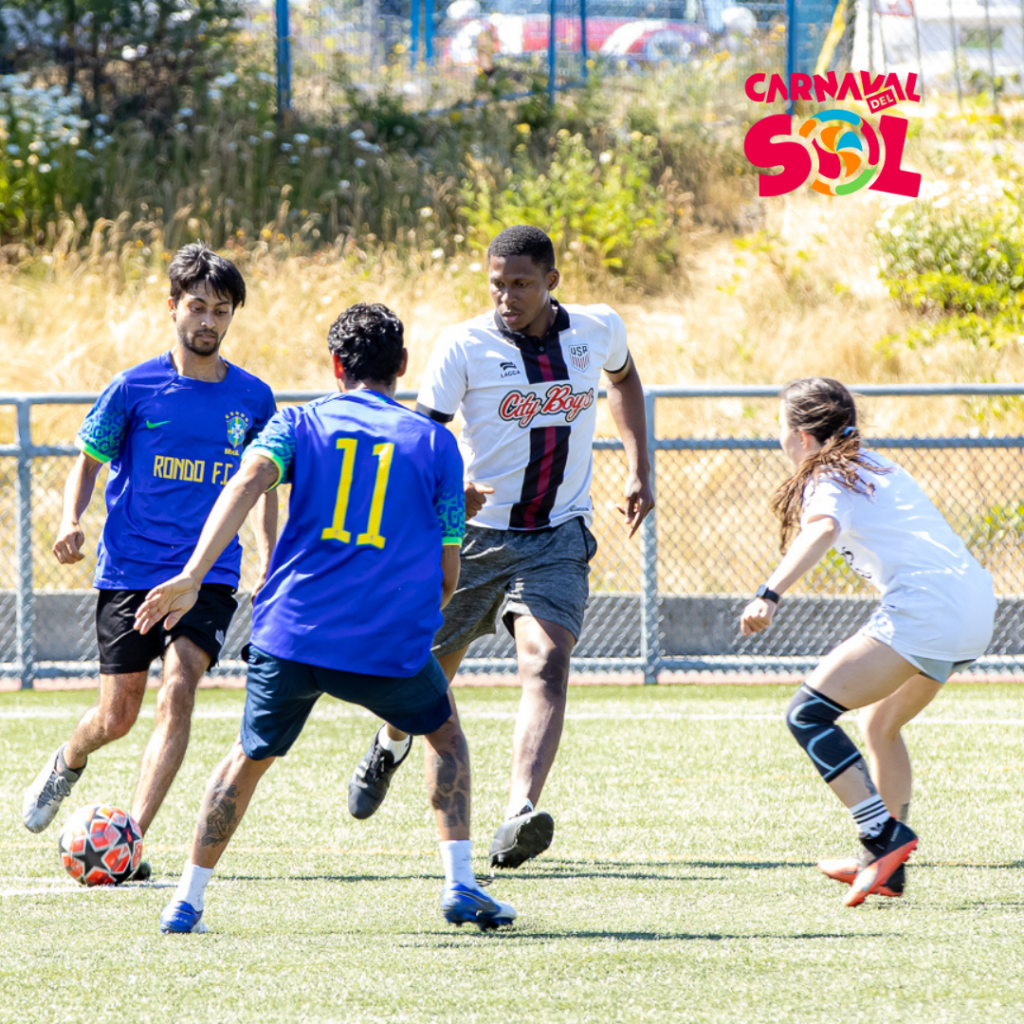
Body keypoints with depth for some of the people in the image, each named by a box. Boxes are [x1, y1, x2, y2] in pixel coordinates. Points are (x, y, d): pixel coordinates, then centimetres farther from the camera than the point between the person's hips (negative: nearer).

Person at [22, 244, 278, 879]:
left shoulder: (253, 398, 5)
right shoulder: (135, 388, -1)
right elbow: (89, 462, 8)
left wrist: (269, 560, 11)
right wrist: (71, 522, -9)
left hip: (209, 574, 1)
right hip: (129, 570, -1)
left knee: (179, 689, -22)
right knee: (118, 717, 3)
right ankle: (66, 766, 40)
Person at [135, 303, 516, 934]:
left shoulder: (299, 425, 10)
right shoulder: (436, 444, 10)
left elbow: (247, 484, -11)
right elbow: (448, 577, 10)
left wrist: (192, 577, -20)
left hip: (292, 634, 1)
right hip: (390, 645, -1)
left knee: (251, 756, 23)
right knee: (445, 732, 27)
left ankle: (188, 900, 20)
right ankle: (460, 886, 14)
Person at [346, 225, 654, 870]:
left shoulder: (599, 330, 2)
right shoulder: (465, 347, -9)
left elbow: (624, 380, 26)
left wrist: (641, 471, 19)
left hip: (558, 537, 1)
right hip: (476, 533, -1)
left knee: (547, 663, -23)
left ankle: (520, 815, -37)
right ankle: (389, 745, 50)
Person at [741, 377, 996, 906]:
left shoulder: (829, 479, -1)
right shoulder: (876, 466, 26)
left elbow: (823, 530, -23)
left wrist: (770, 594, -36)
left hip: (926, 605, -10)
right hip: (976, 602, 10)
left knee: (808, 713, -11)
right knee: (881, 724, 27)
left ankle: (886, 835, -21)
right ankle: (886, 866, 28)